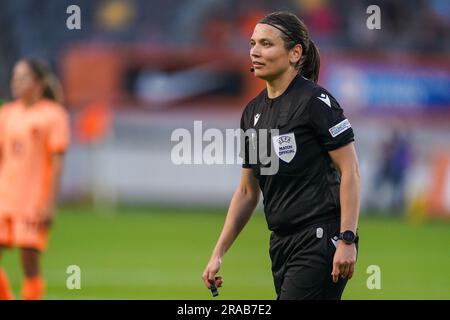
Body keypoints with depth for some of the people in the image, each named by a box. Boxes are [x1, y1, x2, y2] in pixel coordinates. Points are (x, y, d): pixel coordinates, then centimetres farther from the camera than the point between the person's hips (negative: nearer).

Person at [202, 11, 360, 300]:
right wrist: (218, 254, 15)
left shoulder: (315, 101, -10)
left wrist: (347, 240, -19)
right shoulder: (253, 112, 13)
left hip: (320, 241, -8)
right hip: (282, 244, 8)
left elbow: (350, 171, -12)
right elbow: (247, 191, 19)